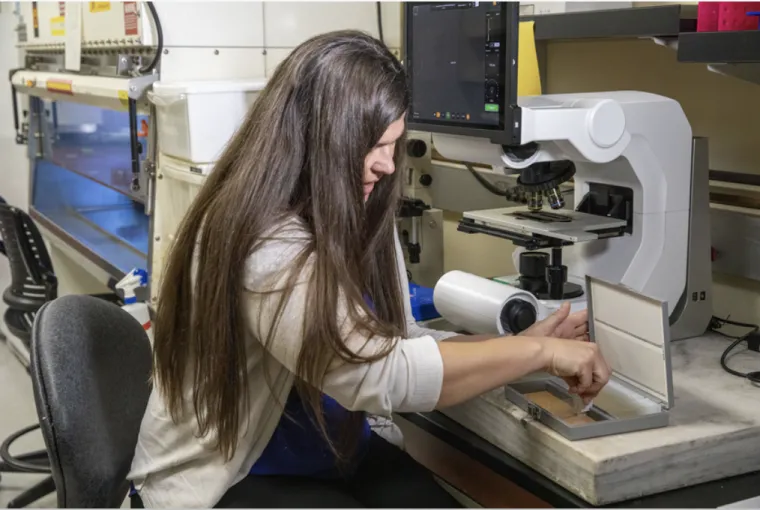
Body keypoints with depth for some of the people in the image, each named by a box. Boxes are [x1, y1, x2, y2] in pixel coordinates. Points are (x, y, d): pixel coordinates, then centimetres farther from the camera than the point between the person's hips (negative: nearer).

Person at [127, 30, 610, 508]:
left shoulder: (360, 218, 1)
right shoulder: (261, 242, -27)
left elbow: (395, 345, 0)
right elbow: (380, 372, -31)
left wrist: (519, 345, -10)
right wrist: (537, 351, -24)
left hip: (343, 450, 7)